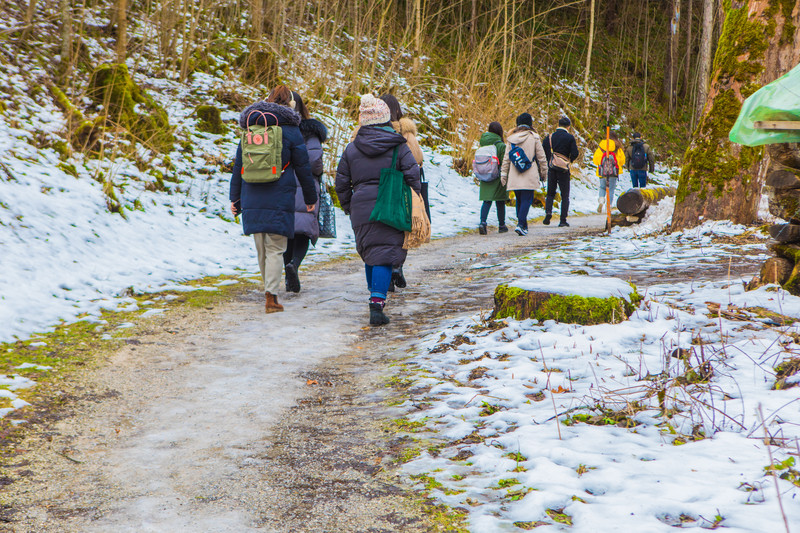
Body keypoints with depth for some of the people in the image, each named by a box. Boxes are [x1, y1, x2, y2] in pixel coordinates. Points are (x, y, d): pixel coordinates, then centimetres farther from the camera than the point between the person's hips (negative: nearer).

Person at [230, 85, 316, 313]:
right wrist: (310, 198, 10)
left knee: (261, 249, 14)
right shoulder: (290, 130, -3)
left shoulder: (249, 129, 10)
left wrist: (235, 197, 17)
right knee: (275, 249, -1)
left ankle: (270, 292, 24)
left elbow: (238, 166, 12)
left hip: (252, 198, 4)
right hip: (279, 199, -4)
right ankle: (271, 296, -10)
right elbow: (303, 168, 1)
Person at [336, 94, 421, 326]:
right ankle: (377, 303, -17)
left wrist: (348, 207, 20)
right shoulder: (398, 146, -2)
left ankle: (375, 296, 30)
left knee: (369, 254, 20)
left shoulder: (351, 148, 6)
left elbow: (341, 183, 8)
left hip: (361, 210, 3)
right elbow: (412, 174, -7)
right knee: (384, 256, -4)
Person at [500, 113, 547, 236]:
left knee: (519, 200, 14)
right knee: (526, 200, -4)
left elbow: (506, 158, 7)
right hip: (530, 175, -4)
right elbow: (541, 156, 1)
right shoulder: (534, 137, -2)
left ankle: (523, 226, 17)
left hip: (514, 176, 4)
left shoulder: (511, 138, 6)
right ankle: (521, 224, -19)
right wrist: (543, 171, 11)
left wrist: (503, 174, 10)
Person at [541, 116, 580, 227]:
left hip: (551, 169, 3)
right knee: (565, 196, 4)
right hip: (563, 170, -3)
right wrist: (570, 160, 10)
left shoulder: (549, 137, 4)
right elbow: (575, 154, -10)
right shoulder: (570, 137, -5)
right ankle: (563, 220, -1)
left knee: (550, 193, 15)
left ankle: (548, 211, -10)